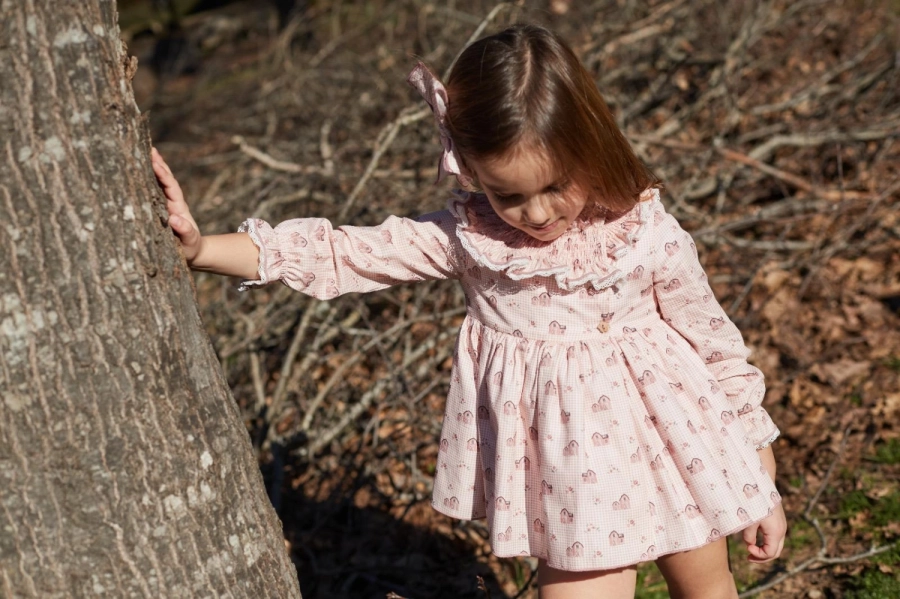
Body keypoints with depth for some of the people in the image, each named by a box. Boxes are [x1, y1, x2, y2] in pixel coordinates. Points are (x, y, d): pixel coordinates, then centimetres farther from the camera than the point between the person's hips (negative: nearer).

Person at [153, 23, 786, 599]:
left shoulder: (650, 238, -15)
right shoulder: (467, 237, -13)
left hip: (671, 452, 0)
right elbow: (343, 254, -14)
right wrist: (199, 246, -24)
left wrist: (762, 486, 2)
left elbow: (721, 351, -5)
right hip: (573, 470, 0)